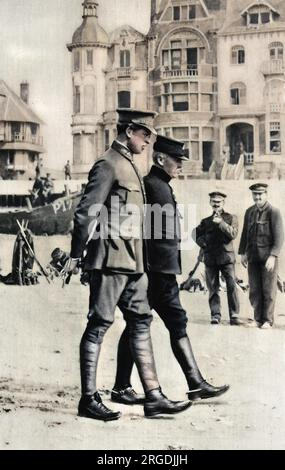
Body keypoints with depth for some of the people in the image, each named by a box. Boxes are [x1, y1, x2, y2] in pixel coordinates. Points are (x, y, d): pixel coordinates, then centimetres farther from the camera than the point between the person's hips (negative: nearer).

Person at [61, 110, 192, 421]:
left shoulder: (129, 166, 19)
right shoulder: (108, 165, -11)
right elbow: (85, 213, -15)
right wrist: (75, 256, -14)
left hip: (133, 262, 10)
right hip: (111, 260, -10)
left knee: (141, 323, 7)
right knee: (99, 326, -3)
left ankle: (153, 398, 11)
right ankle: (88, 399, 6)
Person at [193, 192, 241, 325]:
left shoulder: (231, 218, 9)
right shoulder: (206, 221, 16)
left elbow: (233, 234, -5)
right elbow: (195, 234, 23)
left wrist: (221, 222, -12)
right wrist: (203, 243, 8)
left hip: (226, 256, -2)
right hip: (210, 258, 2)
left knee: (232, 287, -9)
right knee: (213, 288, 2)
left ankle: (234, 316, -7)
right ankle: (215, 315, 6)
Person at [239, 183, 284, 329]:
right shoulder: (249, 212, 11)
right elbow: (245, 234, 18)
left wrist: (273, 256, -19)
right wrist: (243, 253, 11)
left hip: (268, 257, -5)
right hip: (253, 257, 5)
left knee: (269, 290, -1)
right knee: (254, 290, 6)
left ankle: (267, 320, 8)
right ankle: (258, 318, 16)